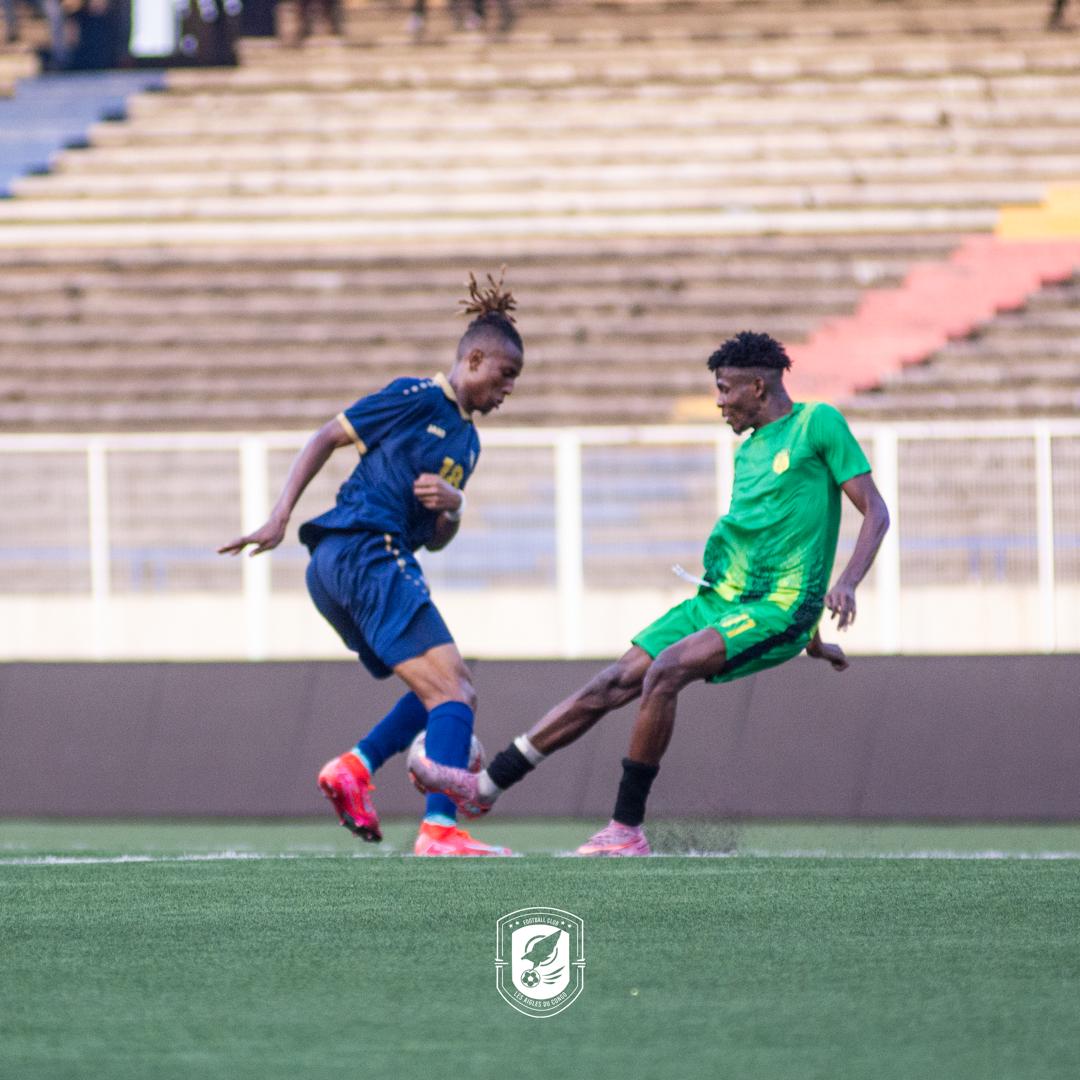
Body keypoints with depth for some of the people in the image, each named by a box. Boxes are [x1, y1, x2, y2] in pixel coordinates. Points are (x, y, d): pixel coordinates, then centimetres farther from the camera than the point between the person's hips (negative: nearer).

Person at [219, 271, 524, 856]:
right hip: (364, 551, -10)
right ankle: (439, 831, -27)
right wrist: (279, 518, -10)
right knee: (452, 693, -16)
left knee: (452, 692, 15)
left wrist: (453, 505, -1)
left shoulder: (466, 439, 22)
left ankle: (355, 767, -1)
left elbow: (435, 539, 23)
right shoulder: (418, 398, -3)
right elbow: (325, 438, -3)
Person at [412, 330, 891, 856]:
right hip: (719, 599, 8)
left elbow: (875, 512, -8)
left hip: (777, 612, -8)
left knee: (664, 672, -29)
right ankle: (485, 785, 2)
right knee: (612, 685, -1)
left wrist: (845, 584, -24)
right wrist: (810, 638, 33)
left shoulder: (819, 424, -4)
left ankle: (627, 829, -24)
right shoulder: (748, 452, 20)